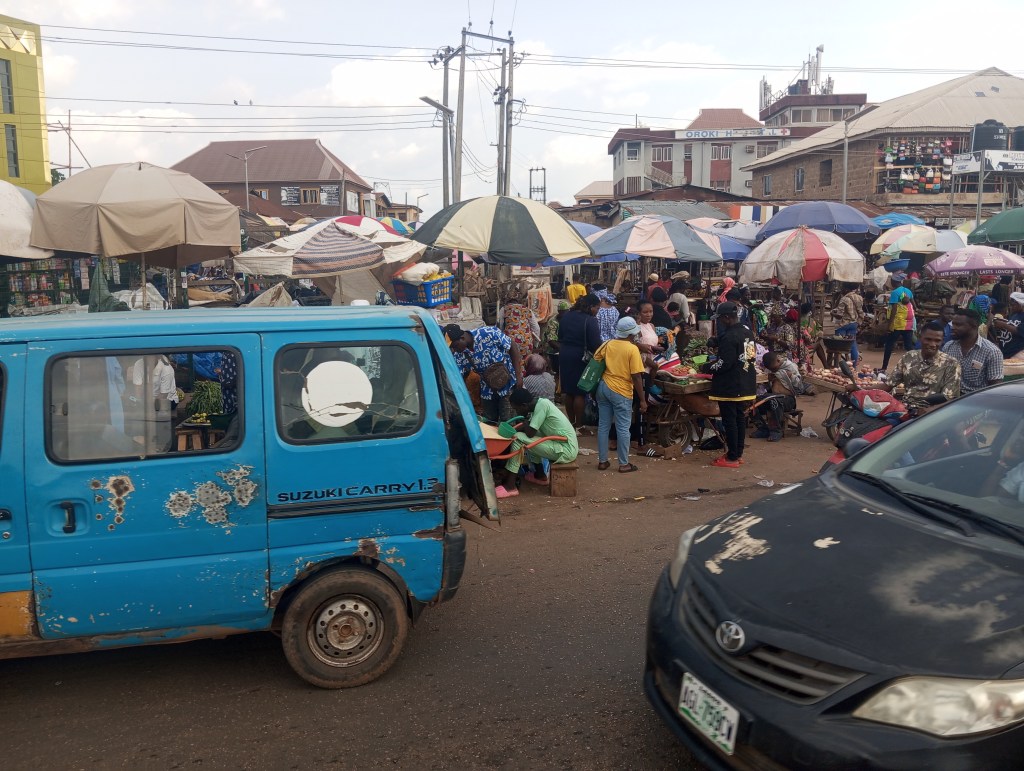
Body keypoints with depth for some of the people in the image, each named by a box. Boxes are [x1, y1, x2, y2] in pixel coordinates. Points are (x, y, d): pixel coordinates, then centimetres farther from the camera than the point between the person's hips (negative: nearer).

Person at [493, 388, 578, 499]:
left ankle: (510, 486, -11)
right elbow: (530, 429, 17)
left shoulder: (542, 405, -17)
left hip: (566, 450, -9)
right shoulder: (540, 403, 9)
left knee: (518, 439, -13)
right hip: (567, 448, 9)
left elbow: (530, 432, -20)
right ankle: (540, 475, 25)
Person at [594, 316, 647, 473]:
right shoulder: (633, 349, -12)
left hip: (603, 388, 6)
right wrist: (643, 400, -8)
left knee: (603, 426, 12)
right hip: (621, 392, -6)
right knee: (623, 429, 4)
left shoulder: (608, 345, 4)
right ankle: (624, 464, 12)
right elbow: (636, 377, -14)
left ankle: (602, 461, 19)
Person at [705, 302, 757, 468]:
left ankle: (732, 458, 4)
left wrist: (708, 367, -4)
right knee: (740, 419, 15)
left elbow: (724, 364, -23)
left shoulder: (729, 337, -21)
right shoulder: (748, 332, 8)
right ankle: (738, 453, 24)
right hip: (746, 385, 9)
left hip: (730, 387, -9)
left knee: (729, 421, -1)